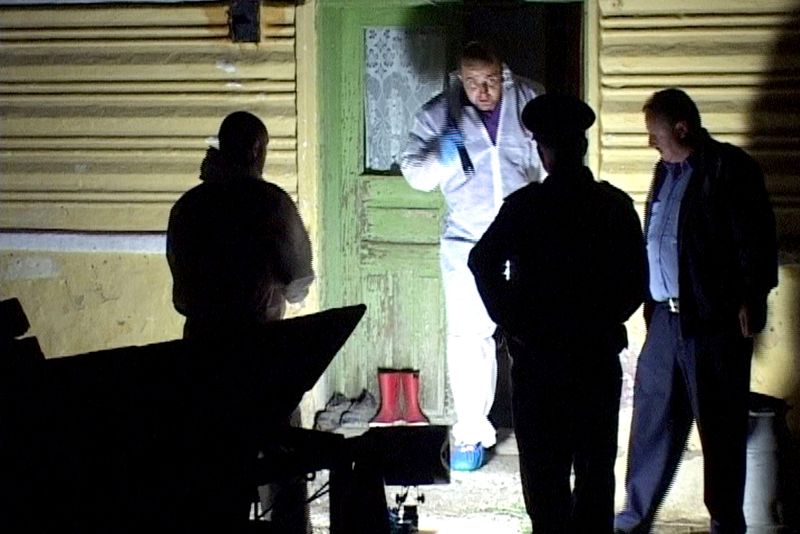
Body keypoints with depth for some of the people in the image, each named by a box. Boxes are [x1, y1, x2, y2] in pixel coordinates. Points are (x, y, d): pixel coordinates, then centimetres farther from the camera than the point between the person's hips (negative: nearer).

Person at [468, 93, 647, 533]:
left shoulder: (526, 205, -10)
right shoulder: (616, 205, 0)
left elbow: (483, 262, -21)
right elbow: (636, 282, 0)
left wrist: (510, 321, -11)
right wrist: (604, 319, 11)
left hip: (539, 353, -3)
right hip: (599, 353, 3)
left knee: (544, 469, 3)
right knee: (596, 467, 11)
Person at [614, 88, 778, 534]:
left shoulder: (731, 169, -9)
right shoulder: (666, 170, 15)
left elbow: (757, 240, -12)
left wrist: (751, 302, -14)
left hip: (715, 319, -7)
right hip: (667, 315, 7)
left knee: (720, 426, 1)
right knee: (653, 420, 11)